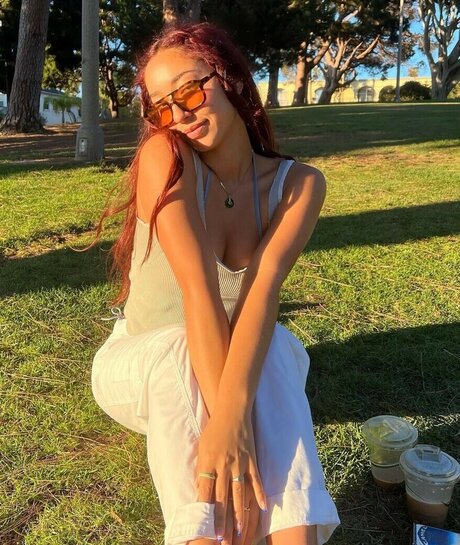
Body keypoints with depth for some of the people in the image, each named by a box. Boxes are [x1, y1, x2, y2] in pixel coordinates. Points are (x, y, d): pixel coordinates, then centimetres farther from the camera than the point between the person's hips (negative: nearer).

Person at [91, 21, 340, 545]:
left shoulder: (300, 184, -12)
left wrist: (232, 412, -43)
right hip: (143, 368, -1)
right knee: (181, 351, -36)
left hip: (241, 369, 2)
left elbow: (262, 285, -29)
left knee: (275, 347, -33)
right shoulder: (164, 155, -20)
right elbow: (198, 287, -32)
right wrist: (226, 421, -40)